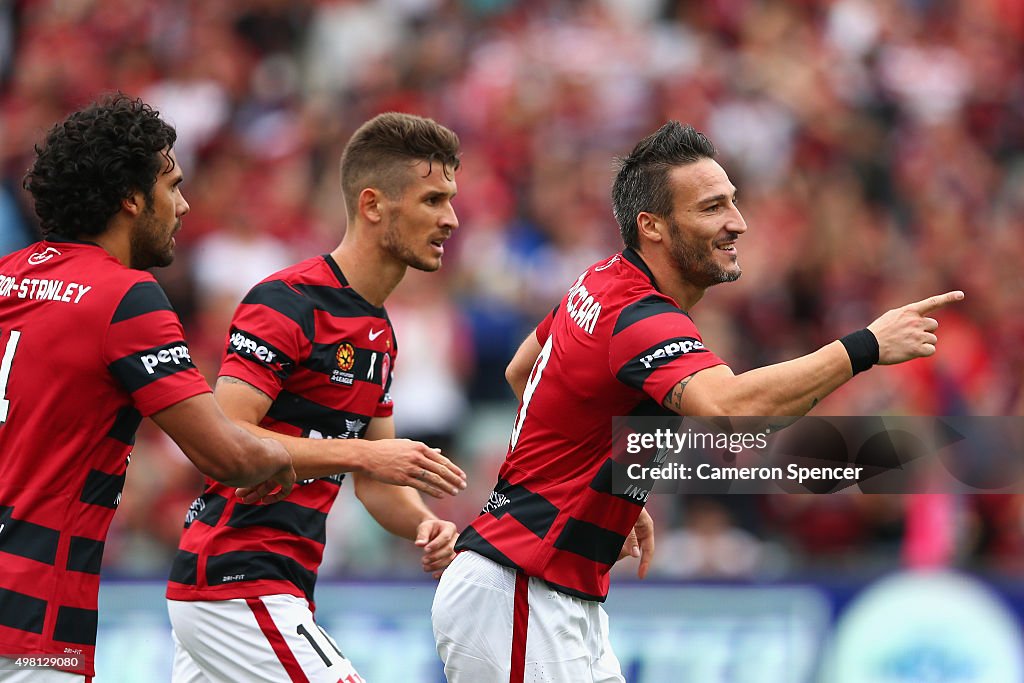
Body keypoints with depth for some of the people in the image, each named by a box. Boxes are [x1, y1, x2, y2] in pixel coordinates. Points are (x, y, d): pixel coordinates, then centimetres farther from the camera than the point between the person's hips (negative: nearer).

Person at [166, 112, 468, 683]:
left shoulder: (380, 333, 17)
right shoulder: (288, 303, -13)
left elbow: (375, 478, 20)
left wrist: (425, 525, -2)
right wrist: (364, 454, -25)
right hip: (236, 585, -10)